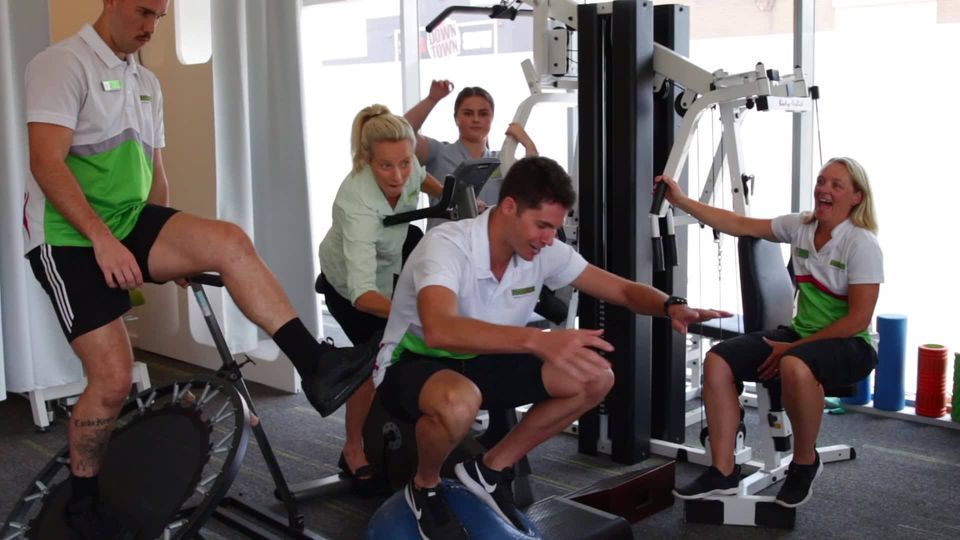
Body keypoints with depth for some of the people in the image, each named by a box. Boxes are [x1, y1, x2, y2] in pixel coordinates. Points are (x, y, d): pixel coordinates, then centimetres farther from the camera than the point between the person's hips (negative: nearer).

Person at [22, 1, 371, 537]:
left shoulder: (147, 81, 16)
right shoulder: (64, 64, -9)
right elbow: (46, 163, -19)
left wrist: (169, 247, 18)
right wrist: (101, 238, -26)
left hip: (130, 222, 6)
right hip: (70, 237, -6)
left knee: (229, 241, -22)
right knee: (113, 379, -10)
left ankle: (315, 365, -28)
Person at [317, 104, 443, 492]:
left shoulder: (406, 165, -28)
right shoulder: (357, 204, -45)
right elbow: (362, 293, -52)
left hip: (391, 261, 7)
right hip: (349, 283, -7)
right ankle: (353, 452, 7)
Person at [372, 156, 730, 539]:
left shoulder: (544, 252, -11)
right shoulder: (446, 246, -30)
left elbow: (623, 290, -3)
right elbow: (439, 331, -49)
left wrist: (671, 306, -26)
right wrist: (536, 341, -61)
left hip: (479, 364, 6)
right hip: (413, 365, -6)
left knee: (596, 378, -9)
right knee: (458, 401, -42)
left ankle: (491, 469, 5)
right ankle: (425, 488, -6)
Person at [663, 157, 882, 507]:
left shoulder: (862, 244, -13)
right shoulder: (800, 226, 4)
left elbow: (858, 319, -17)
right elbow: (740, 225, 3)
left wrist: (792, 348, -19)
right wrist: (681, 201, -6)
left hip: (849, 345, -6)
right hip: (801, 334, 6)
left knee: (795, 367, -41)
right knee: (717, 361, -15)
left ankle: (804, 463, -14)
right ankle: (723, 472, -11)